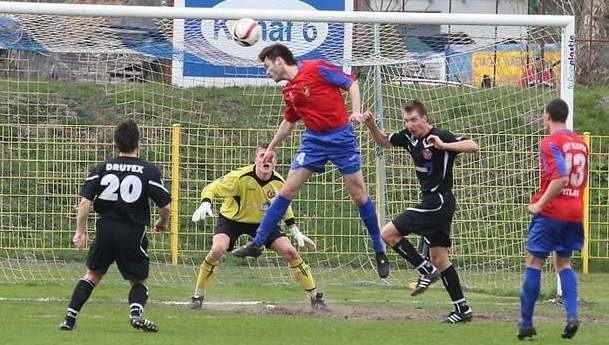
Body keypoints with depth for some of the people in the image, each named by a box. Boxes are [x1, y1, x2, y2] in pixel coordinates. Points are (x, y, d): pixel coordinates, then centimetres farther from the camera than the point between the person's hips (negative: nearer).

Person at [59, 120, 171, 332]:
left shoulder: (102, 169, 5)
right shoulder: (149, 171, -3)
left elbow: (85, 201, -2)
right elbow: (165, 205, -3)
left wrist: (80, 231, 4)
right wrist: (163, 223, 18)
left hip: (105, 230, 2)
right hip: (133, 233, -2)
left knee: (92, 275, 20)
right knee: (139, 281, 13)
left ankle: (70, 318, 11)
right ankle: (136, 312, -17)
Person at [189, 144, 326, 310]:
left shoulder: (279, 183, -14)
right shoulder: (241, 177, -29)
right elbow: (211, 188, -23)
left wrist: (295, 232, 5)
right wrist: (205, 204, -44)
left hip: (262, 221, 3)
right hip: (232, 219, -3)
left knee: (290, 251, -10)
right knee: (217, 249, -30)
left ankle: (314, 296, 5)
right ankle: (198, 296, -11)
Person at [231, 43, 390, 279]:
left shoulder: (316, 69, -10)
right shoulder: (289, 91, 10)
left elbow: (350, 84, -7)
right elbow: (289, 122, 24)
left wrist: (356, 111, -21)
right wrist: (271, 148, 32)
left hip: (341, 137, -5)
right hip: (313, 140, 5)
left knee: (359, 195, -1)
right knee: (287, 190, 0)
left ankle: (379, 250, 11)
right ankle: (257, 243, 4)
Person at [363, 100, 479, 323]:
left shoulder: (440, 137, -15)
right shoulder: (409, 137, 8)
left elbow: (472, 146, -24)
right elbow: (384, 142, 25)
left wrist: (444, 146, -34)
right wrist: (372, 126, 6)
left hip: (438, 202, -9)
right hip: (431, 202, 9)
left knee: (389, 233, -9)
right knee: (439, 257, 9)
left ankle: (427, 271, -1)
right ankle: (462, 309, 10)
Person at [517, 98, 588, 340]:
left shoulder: (551, 143, -12)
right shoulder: (580, 143, 11)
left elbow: (561, 177, -23)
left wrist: (540, 204, -17)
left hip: (551, 211, -7)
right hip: (575, 212, 7)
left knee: (534, 263, 2)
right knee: (563, 263, 15)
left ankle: (526, 322, 3)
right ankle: (572, 315, -5)